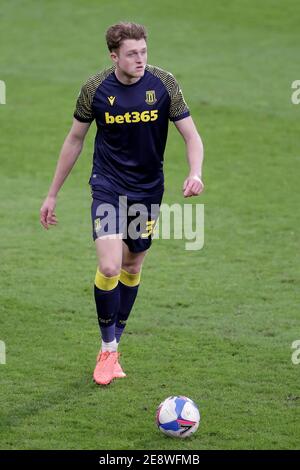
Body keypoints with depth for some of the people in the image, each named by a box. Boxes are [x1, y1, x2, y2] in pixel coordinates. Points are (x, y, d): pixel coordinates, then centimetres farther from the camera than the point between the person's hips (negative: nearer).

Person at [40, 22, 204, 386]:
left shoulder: (163, 84, -10)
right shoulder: (95, 89, -10)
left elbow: (191, 136, -5)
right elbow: (74, 140, 3)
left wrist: (195, 173, -26)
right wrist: (52, 195, 6)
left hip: (148, 189, 2)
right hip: (108, 188, -2)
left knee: (132, 268, 11)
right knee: (109, 267, -17)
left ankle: (112, 346, 28)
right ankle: (109, 349, 2)